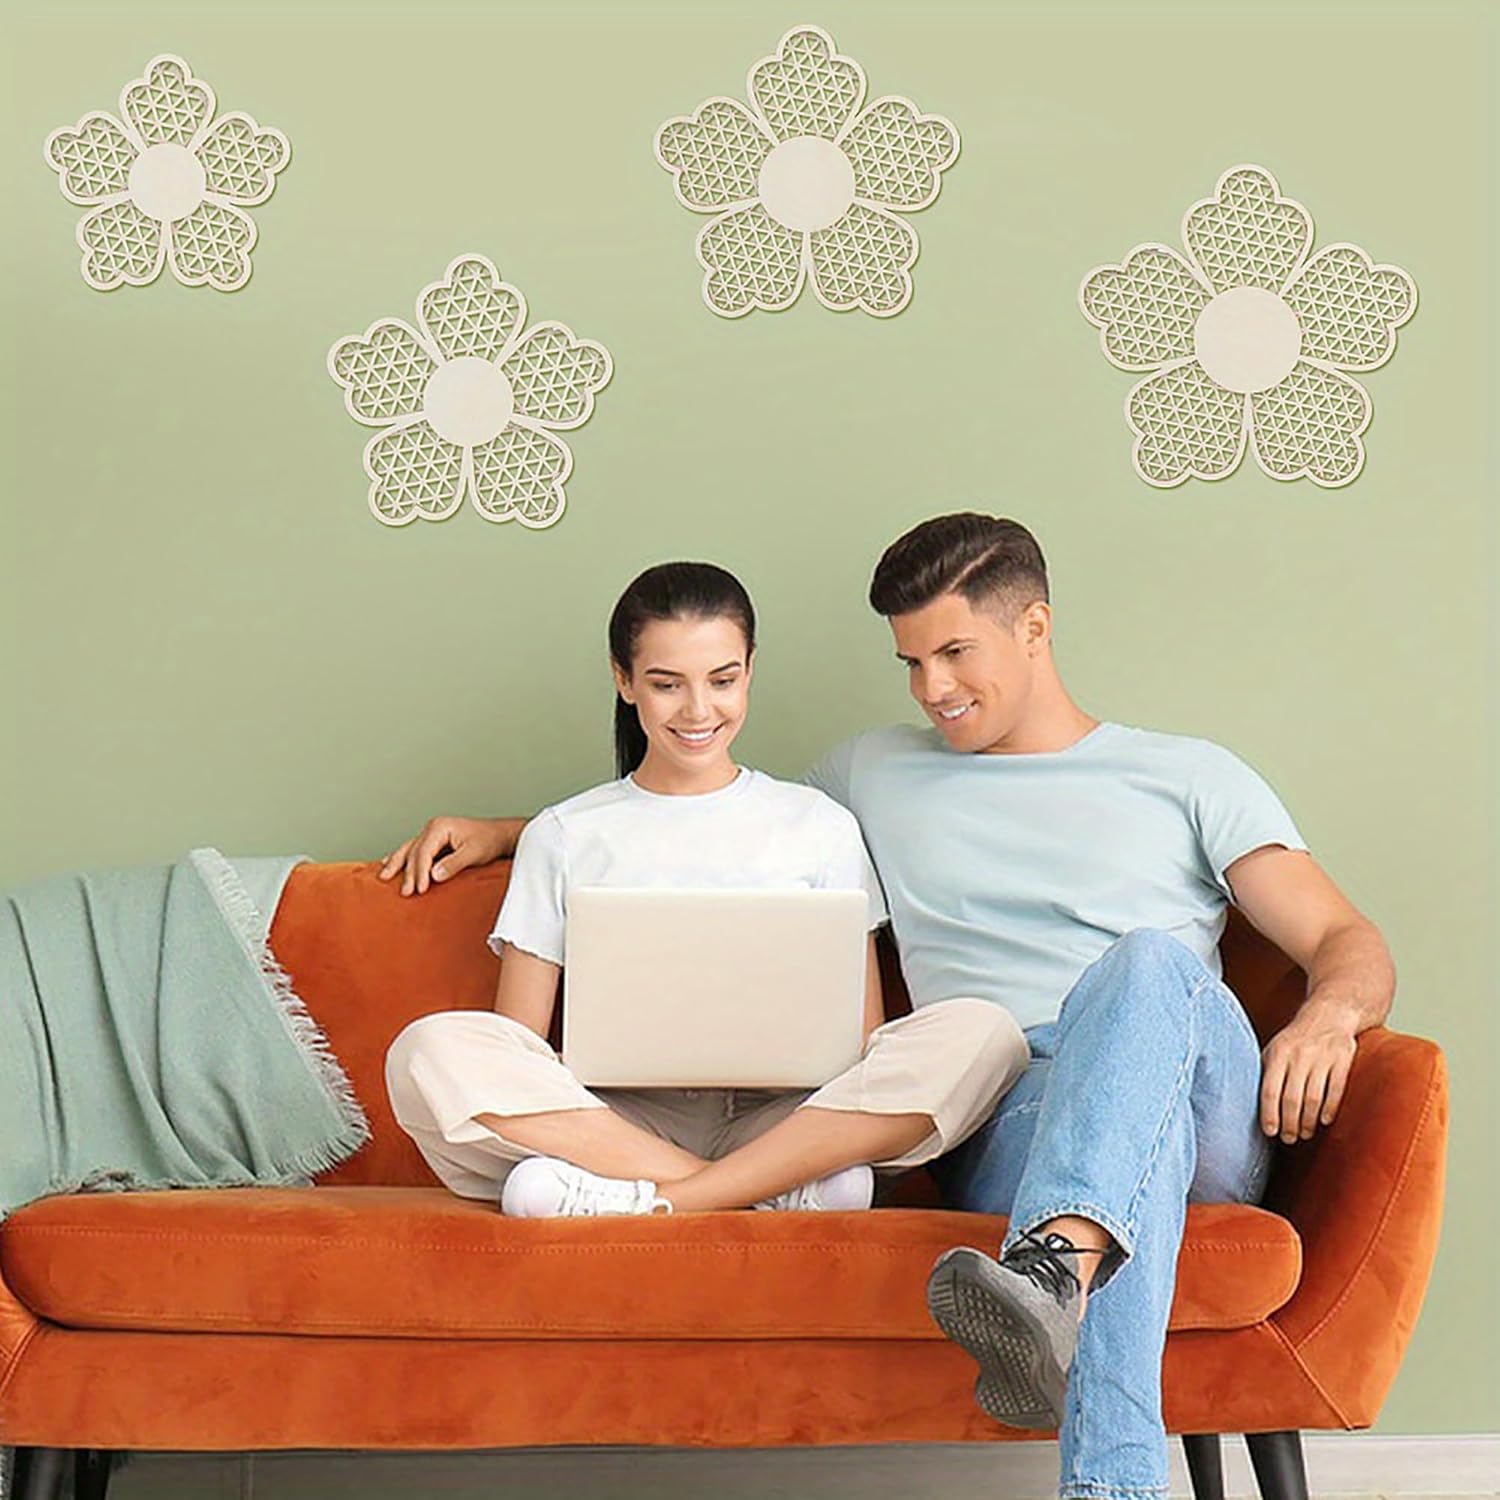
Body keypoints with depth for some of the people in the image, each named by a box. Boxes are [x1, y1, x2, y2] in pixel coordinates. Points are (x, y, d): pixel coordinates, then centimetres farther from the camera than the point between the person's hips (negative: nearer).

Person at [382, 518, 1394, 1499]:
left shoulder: (1189, 776, 22)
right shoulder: (880, 775, 30)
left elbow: (1354, 946, 14)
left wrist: (1328, 1014, -11)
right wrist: (503, 832, 32)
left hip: (1213, 1123, 0)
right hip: (1010, 1121, 0)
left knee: (1147, 961, -37)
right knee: (1140, 1145, -39)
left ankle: (1053, 1271, -59)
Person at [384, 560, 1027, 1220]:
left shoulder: (820, 826, 16)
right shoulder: (562, 837, 15)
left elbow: (862, 1038, 12)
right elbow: (513, 1052, 8)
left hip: (788, 1119, 1)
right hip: (613, 1119, 0)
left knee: (982, 1033, -26)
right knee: (430, 1049, -28)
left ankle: (655, 1202, -31)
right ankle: (781, 1190, -31)